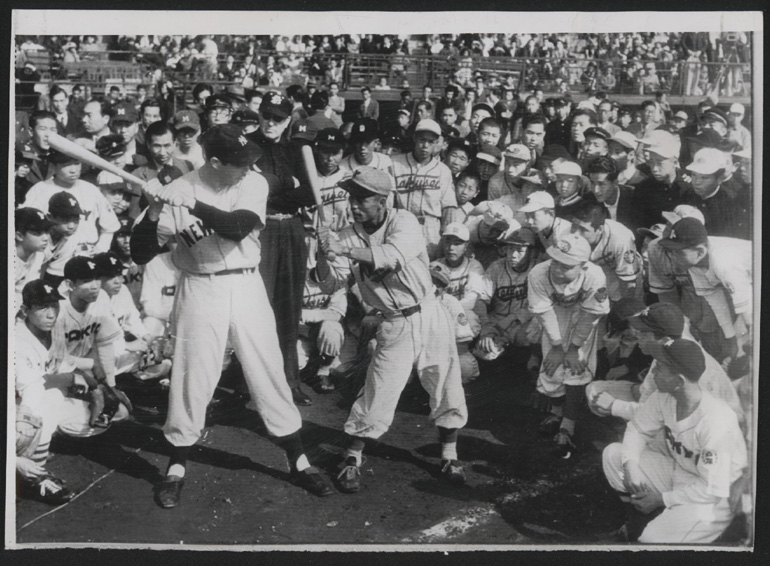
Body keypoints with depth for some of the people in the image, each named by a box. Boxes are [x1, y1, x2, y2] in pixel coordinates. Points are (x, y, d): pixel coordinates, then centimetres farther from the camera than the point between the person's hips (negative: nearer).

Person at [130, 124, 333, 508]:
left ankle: (299, 462, 21)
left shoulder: (255, 183, -6)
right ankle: (176, 469, 21)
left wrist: (189, 204, -31)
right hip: (200, 291, -2)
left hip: (246, 287, 2)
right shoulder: (178, 190, -11)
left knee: (269, 373, 8)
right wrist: (153, 212, -27)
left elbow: (237, 227, -24)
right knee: (191, 379, 3)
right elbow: (140, 255, -11)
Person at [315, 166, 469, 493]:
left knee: (447, 390, 8)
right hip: (395, 326, 1)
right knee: (378, 394, -5)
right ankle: (351, 460, 11)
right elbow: (331, 284, -6)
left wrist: (343, 249, -39)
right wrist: (323, 255, -26)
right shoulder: (350, 235, -3)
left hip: (430, 315, 0)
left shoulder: (404, 222, -12)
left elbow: (393, 256, -32)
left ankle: (449, 457, 27)